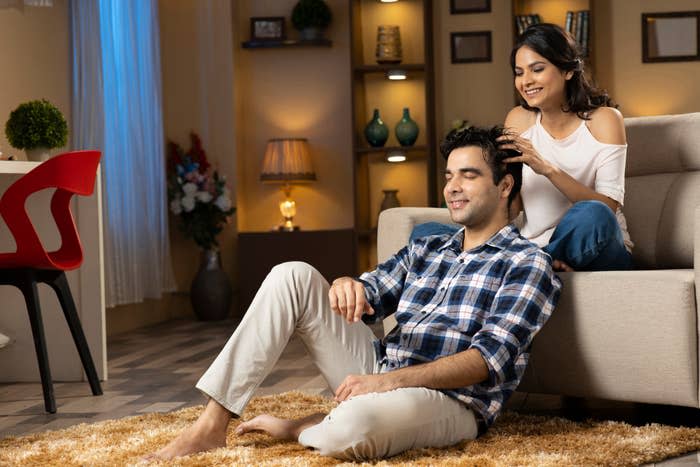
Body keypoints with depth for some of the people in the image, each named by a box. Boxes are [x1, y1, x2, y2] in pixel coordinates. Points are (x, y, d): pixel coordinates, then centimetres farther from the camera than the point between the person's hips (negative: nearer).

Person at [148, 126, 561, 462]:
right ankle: (212, 425, -11)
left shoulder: (528, 264, -3)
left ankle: (298, 430, -3)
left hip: (449, 401, -7)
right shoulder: (425, 250, 21)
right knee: (294, 276, -7)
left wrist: (391, 380, -25)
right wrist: (347, 286, -13)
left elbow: (488, 359, -14)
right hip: (380, 378, 7)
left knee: (354, 425, -41)